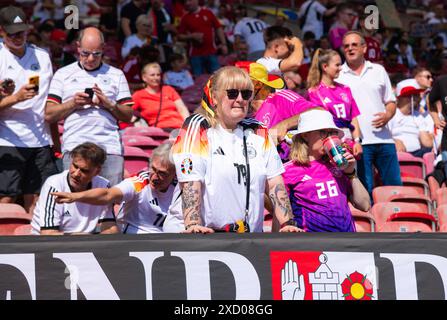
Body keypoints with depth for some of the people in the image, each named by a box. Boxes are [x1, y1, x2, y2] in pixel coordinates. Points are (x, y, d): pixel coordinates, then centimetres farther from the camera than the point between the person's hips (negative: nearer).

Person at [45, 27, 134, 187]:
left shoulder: (116, 75, 18)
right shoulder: (63, 74, 16)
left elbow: (128, 115, 13)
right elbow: (49, 115, 9)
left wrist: (109, 105, -5)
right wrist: (73, 103, -6)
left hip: (110, 147, 1)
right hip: (74, 147, -1)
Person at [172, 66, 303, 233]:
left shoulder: (259, 133, 16)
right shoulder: (197, 129, 0)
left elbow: (275, 185, 12)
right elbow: (190, 185, -10)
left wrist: (287, 223, -1)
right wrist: (193, 225, -22)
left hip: (253, 233, 4)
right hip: (207, 233, -4)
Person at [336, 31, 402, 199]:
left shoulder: (378, 71, 14)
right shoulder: (337, 75, 5)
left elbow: (391, 101, 18)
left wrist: (387, 115, -5)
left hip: (384, 139, 3)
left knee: (395, 186, 3)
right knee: (365, 191, -3)